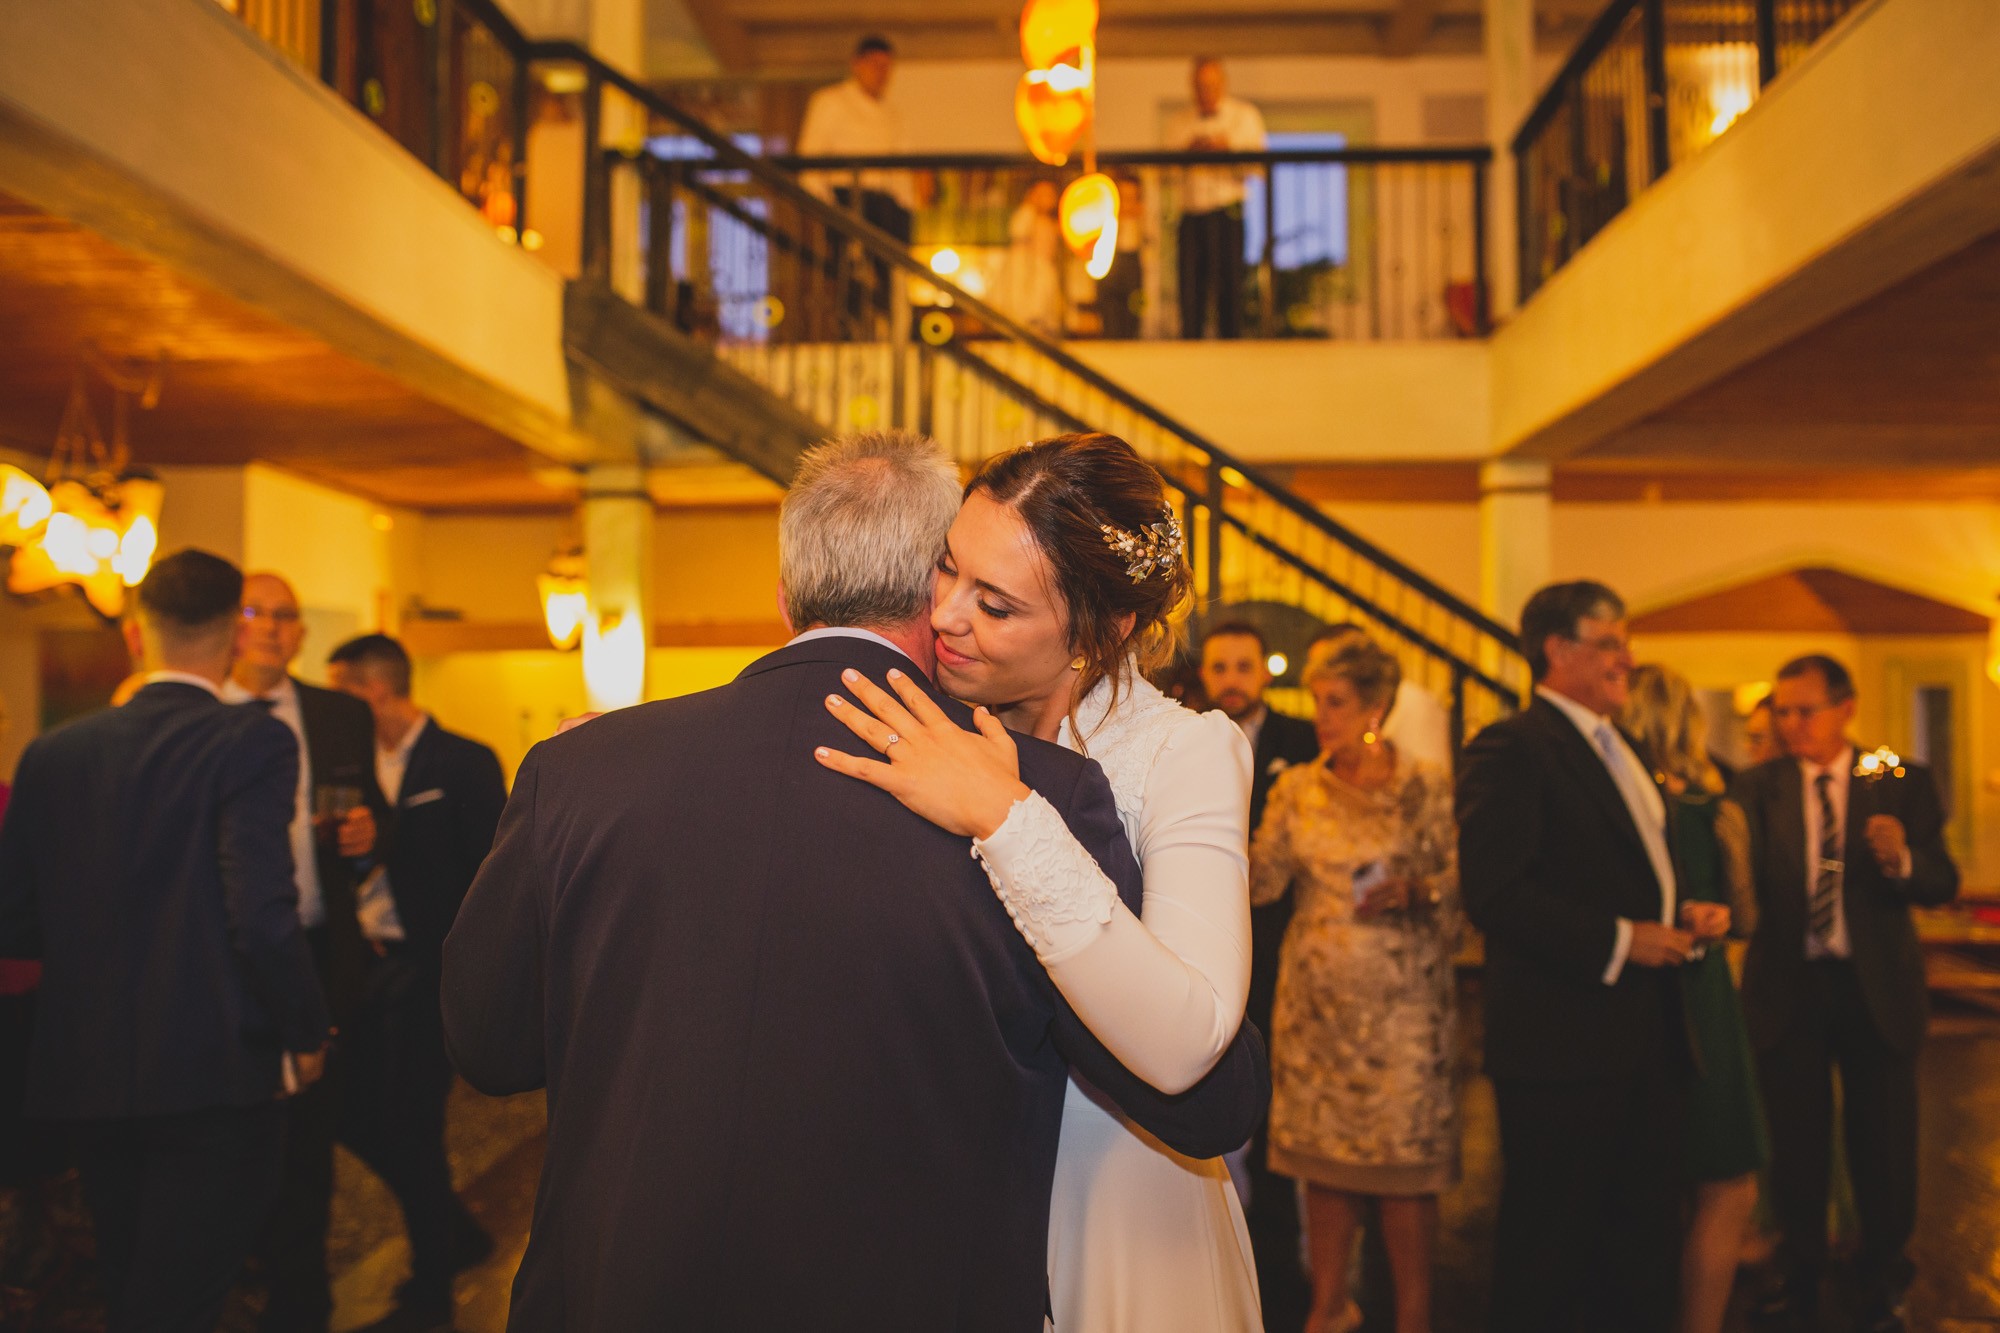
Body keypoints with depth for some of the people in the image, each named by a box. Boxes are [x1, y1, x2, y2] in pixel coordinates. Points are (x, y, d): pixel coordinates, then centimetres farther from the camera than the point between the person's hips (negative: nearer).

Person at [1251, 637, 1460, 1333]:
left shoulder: (1427, 788, -2)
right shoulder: (1297, 788, 6)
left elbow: (1463, 877, -2)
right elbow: (1261, 877, -2)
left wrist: (1412, 893, -19)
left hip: (1403, 998, -3)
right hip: (1317, 999, 3)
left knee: (1405, 1159, -1)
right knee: (1321, 1151, 8)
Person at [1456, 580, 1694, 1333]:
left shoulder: (1620, 751, 18)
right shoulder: (1510, 749, -12)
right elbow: (1493, 891, -21)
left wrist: (1685, 917, 9)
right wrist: (1616, 942, -19)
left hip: (1644, 1038, 9)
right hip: (1563, 1039, -9)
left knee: (1646, 1242, 16)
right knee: (1550, 1245, 2)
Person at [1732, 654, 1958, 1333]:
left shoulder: (1902, 782, 0)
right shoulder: (1758, 787, 1)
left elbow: (1944, 884, -6)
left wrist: (1900, 860, -26)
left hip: (1877, 989, 0)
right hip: (1789, 989, 0)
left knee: (1884, 1148, 10)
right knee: (1796, 1146, 10)